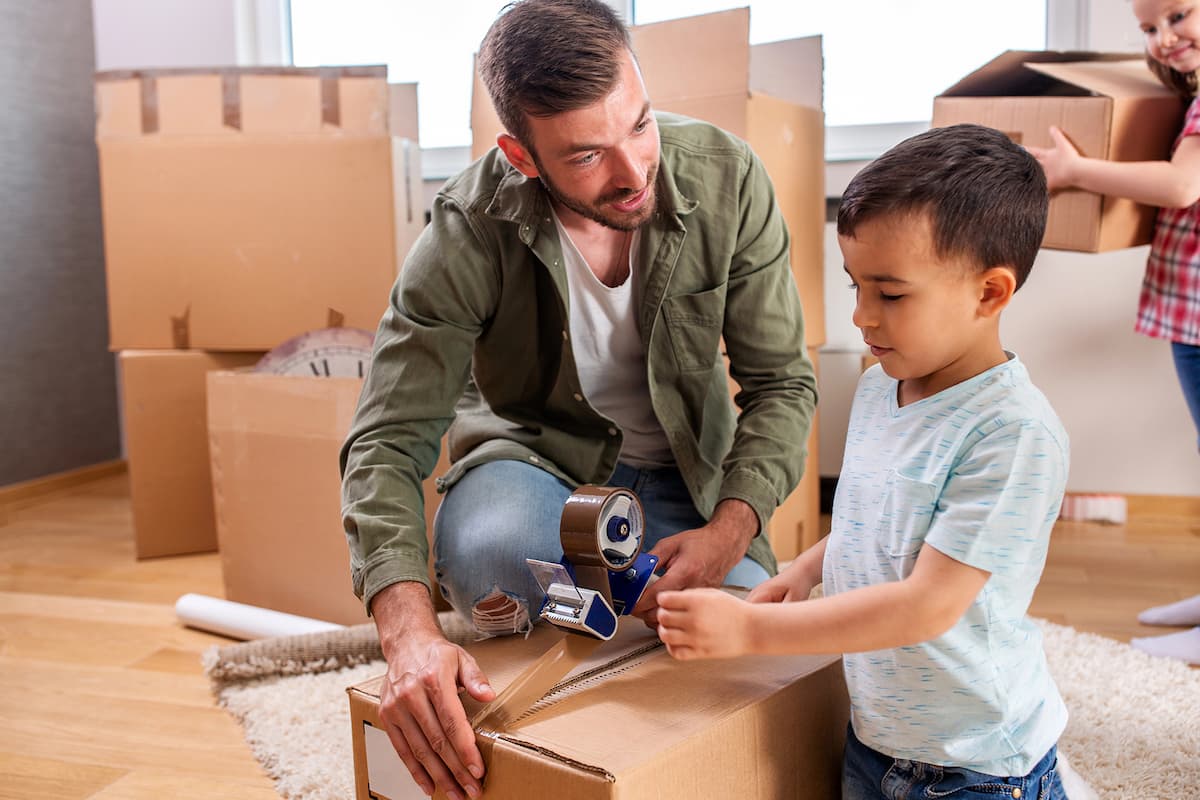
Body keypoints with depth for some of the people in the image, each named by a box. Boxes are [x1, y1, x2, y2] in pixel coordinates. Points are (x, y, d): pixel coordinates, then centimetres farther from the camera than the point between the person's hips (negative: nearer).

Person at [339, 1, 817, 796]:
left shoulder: (727, 178, -19)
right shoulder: (470, 233, -24)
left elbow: (781, 381, -10)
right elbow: (389, 440, -26)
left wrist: (731, 530, -27)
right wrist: (410, 629, -43)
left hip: (681, 466, 2)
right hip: (535, 450, -1)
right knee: (486, 548, -36)